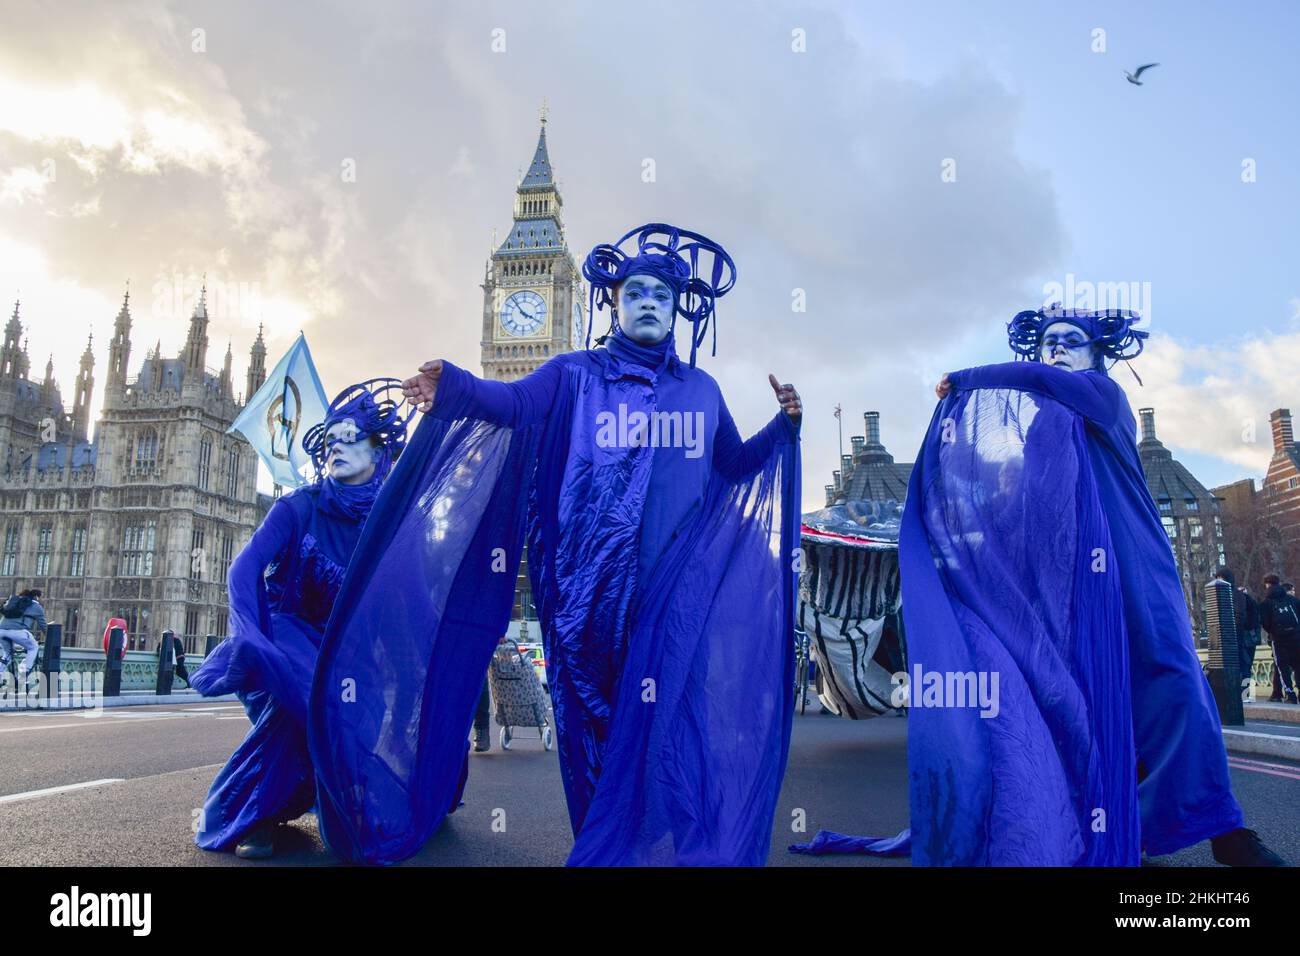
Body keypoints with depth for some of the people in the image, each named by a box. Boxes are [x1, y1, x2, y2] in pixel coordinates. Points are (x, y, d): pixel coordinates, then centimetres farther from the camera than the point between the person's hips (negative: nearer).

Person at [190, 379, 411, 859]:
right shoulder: (298, 506, -8)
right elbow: (244, 571, -18)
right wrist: (251, 641, -33)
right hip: (290, 633, -3)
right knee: (302, 695, -34)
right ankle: (243, 813, -17)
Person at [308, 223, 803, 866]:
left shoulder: (700, 389, 17)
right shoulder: (575, 374, 7)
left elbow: (734, 466, 23)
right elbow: (513, 402, -10)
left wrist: (783, 427, 7)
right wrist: (452, 389, -28)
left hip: (675, 582, 2)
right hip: (589, 579, -2)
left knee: (668, 714, -4)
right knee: (591, 710, 3)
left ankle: (663, 846, 10)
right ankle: (602, 844, 21)